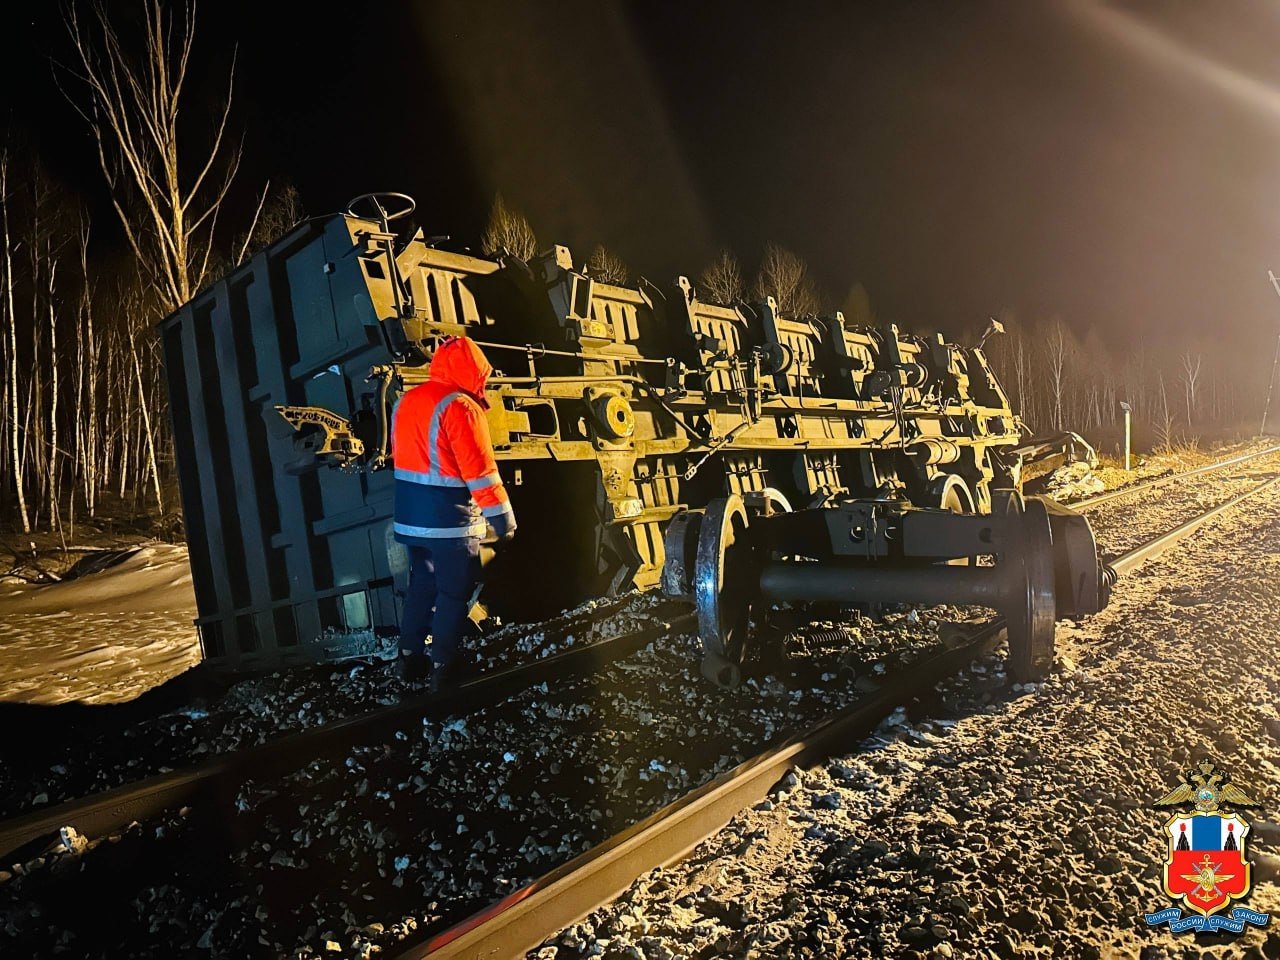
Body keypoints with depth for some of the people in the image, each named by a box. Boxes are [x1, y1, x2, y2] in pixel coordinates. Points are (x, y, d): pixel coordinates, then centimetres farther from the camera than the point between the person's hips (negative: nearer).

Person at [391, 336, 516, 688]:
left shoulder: (405, 402, 9)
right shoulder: (460, 407, -17)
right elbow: (481, 472, -19)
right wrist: (503, 520, -13)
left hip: (411, 519, 8)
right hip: (452, 523, -8)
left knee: (421, 586, 19)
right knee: (454, 594, 4)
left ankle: (410, 658, 26)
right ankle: (444, 666, 12)